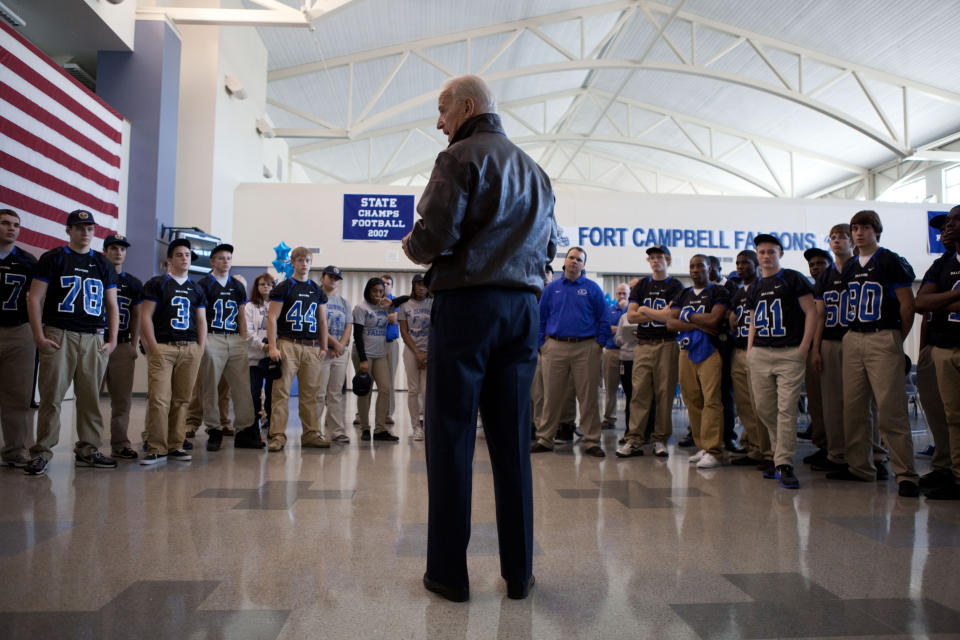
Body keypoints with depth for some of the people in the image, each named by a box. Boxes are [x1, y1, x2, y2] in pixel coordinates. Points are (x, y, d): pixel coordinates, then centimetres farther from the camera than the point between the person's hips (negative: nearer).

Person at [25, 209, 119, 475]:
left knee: (91, 397, 5)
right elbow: (35, 299, 1)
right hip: (59, 335, -3)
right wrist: (39, 336, -9)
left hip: (94, 338, 3)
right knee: (51, 396, -4)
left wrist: (112, 340, 8)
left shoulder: (103, 265, 16)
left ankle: (87, 450, 14)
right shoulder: (53, 258, 6)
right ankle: (41, 453, 4)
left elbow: (112, 306, 18)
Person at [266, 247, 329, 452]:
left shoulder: (318, 290, 16)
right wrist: (272, 347, -11)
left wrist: (324, 347, 11)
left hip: (312, 347, 4)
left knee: (310, 393, 6)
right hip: (287, 344, -4)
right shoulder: (283, 288, 2)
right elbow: (272, 318, -3)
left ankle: (311, 434, 13)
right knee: (282, 391, -6)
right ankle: (278, 435, -2)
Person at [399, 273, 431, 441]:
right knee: (413, 390, 0)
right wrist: (418, 353, -6)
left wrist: (428, 354, -4)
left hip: (430, 351, -1)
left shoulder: (434, 304, 5)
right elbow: (404, 331, 3)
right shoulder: (405, 305, 6)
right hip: (411, 351, 1)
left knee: (427, 390, -7)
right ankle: (417, 426, 8)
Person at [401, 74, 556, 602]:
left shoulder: (461, 157, -3)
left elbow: (434, 235, -14)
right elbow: (549, 246, 20)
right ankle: (518, 572, 15)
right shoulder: (534, 171, 19)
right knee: (512, 441, 8)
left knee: (451, 438, 1)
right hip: (522, 308, 6)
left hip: (467, 304, -6)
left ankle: (448, 572, 8)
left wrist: (412, 247, 7)